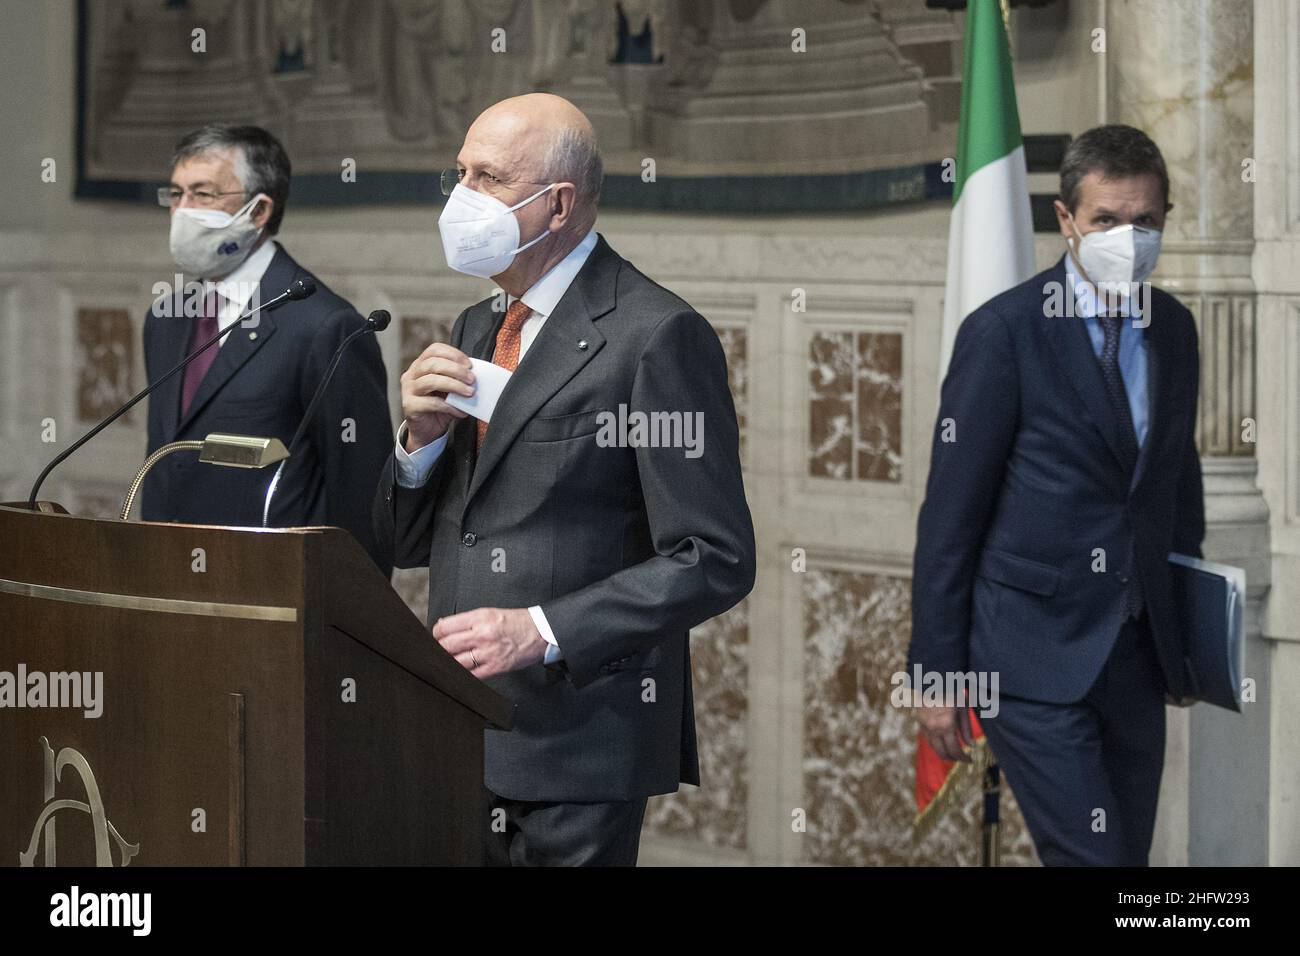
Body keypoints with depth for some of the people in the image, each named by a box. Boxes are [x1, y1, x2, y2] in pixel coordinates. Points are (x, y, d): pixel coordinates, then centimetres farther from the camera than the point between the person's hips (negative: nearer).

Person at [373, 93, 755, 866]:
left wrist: (543, 630, -21)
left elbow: (714, 562, -14)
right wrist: (422, 434, -2)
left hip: (576, 747, -7)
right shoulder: (476, 332, 15)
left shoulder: (657, 336, -10)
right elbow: (407, 543, 17)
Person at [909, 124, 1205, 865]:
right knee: (1093, 857, -14)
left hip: (1139, 656, 6)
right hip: (1036, 655, -6)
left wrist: (1189, 633, 18)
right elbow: (951, 512, -9)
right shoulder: (1004, 331, -10)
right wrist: (936, 672, -9)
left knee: (1131, 853, 11)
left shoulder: (1175, 329, 8)